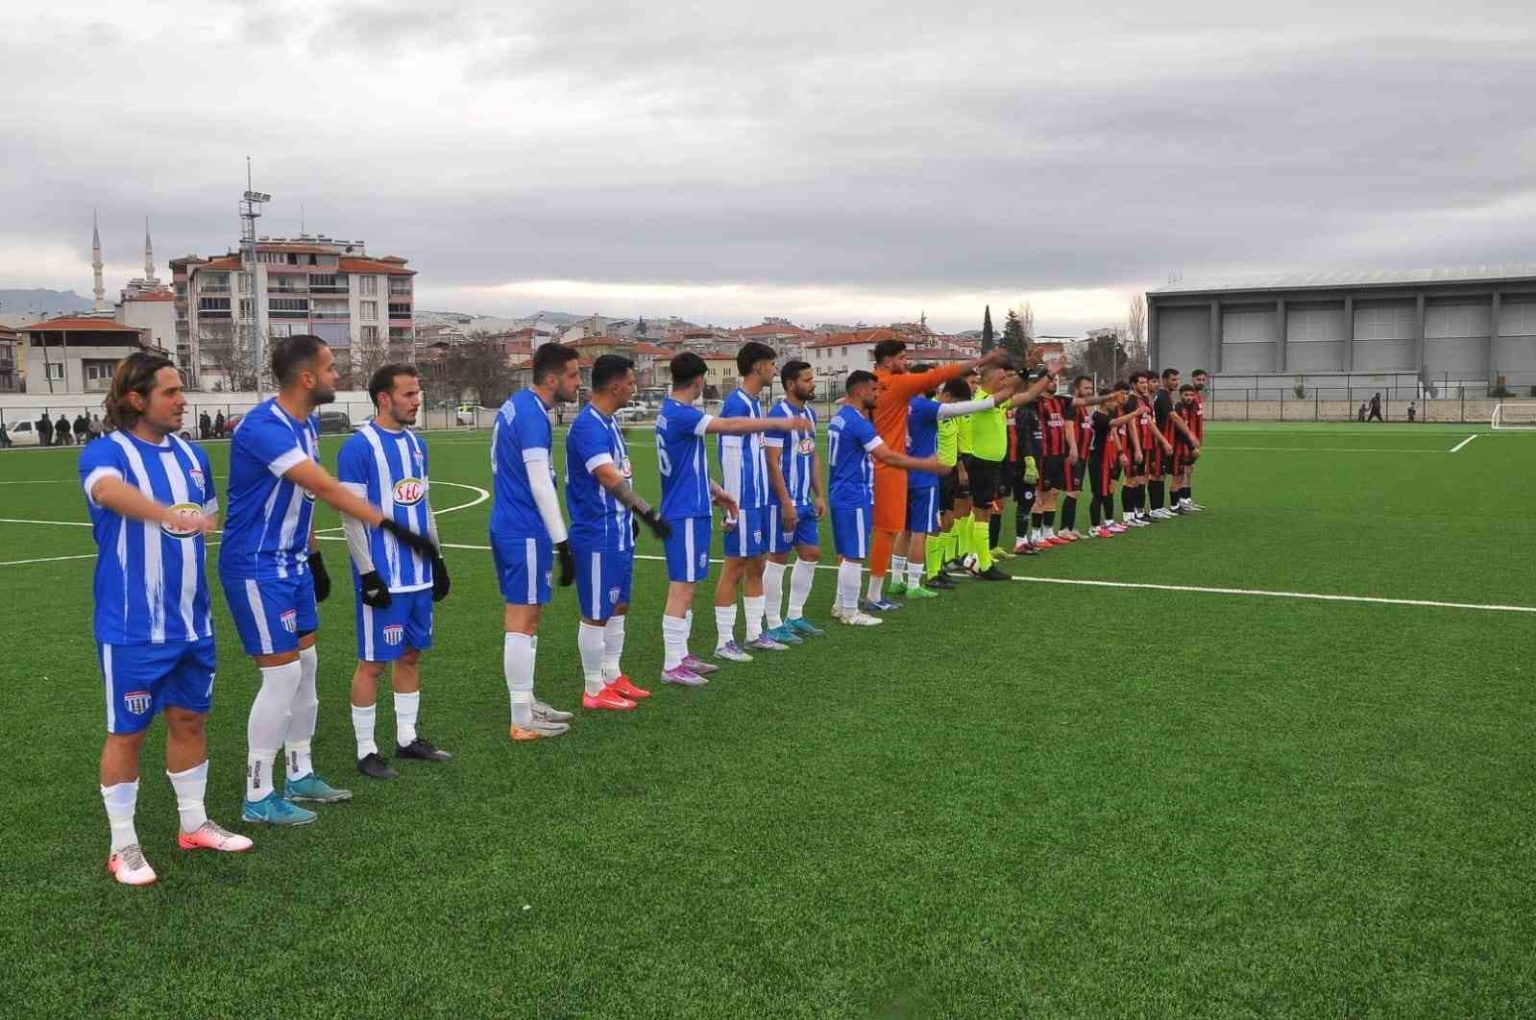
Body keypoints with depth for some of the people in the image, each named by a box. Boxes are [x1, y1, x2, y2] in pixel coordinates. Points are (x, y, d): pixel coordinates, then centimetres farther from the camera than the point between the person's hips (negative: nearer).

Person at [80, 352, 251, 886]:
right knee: (127, 733, 6)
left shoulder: (191, 453, 7)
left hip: (192, 621, 6)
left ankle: (194, 824, 32)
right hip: (132, 628, -6)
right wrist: (168, 516, -55)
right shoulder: (105, 453, -14)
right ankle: (123, 846, 20)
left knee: (190, 719, 16)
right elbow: (111, 490, -38)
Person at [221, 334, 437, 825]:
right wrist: (390, 526, -33)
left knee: (306, 665, 14)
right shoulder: (264, 427, -24)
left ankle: (300, 775, 28)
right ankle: (258, 797, 7)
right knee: (282, 675, -6)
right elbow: (325, 487, -31)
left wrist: (313, 556, 19)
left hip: (290, 563, 10)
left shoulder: (307, 423, 6)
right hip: (257, 567, -9)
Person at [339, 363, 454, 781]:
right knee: (373, 661, 1)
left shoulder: (416, 444, 11)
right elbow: (352, 516, -14)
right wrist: (368, 575, -16)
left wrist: (436, 559, 17)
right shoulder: (358, 447, -12)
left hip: (418, 574, 8)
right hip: (383, 577, -7)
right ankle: (366, 751, 12)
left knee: (411, 655, 14)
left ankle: (408, 739, 25)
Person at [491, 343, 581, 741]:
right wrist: (563, 543, -20)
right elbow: (540, 486, -23)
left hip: (507, 526, 10)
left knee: (523, 616, 17)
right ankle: (523, 721, 3)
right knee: (522, 621, -4)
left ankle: (527, 703, 27)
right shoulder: (533, 416, -19)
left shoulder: (516, 404, 11)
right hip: (526, 532, -10)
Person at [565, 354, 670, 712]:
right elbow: (610, 479, -33)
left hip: (618, 531, 10)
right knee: (597, 613, 1)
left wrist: (630, 518, 25)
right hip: (598, 535, -10)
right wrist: (648, 513, -38)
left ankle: (612, 677, 30)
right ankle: (594, 690, 12)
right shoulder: (588, 426, -21)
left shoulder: (608, 422, 11)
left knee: (618, 606, 17)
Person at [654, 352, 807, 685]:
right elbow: (730, 426, -26)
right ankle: (672, 666, -2)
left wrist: (715, 491, 24)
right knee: (682, 588, -6)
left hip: (689, 510, 10)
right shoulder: (679, 415, -18)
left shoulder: (671, 413, 13)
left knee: (685, 586, 15)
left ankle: (681, 655, 23)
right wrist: (783, 423, -23)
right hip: (686, 514, -10)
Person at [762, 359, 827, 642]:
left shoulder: (809, 413, 11)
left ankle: (794, 617, 24)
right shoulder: (778, 414, -15)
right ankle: (774, 626, 8)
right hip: (783, 500, -9)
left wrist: (819, 495, 11)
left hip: (805, 500, 9)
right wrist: (786, 503, -20)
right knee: (778, 558, -1)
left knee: (811, 553, 12)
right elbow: (772, 462, -18)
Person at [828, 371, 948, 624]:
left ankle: (842, 605, 23)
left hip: (841, 496, 10)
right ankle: (850, 612, 4)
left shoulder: (839, 417, 11)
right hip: (855, 497, -10)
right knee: (854, 556, -2)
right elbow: (887, 456, -22)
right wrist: (927, 464, -18)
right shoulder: (857, 421, -18)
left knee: (846, 554, 16)